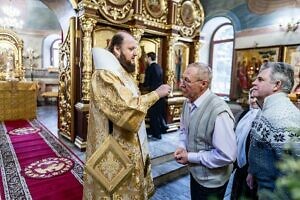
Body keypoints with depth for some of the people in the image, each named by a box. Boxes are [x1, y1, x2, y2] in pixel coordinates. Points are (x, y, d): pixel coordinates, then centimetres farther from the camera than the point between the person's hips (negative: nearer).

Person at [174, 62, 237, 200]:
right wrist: (182, 147, -9)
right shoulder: (188, 102, -5)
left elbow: (227, 155, -29)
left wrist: (190, 157, -23)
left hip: (211, 180, -7)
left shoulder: (219, 111, -31)